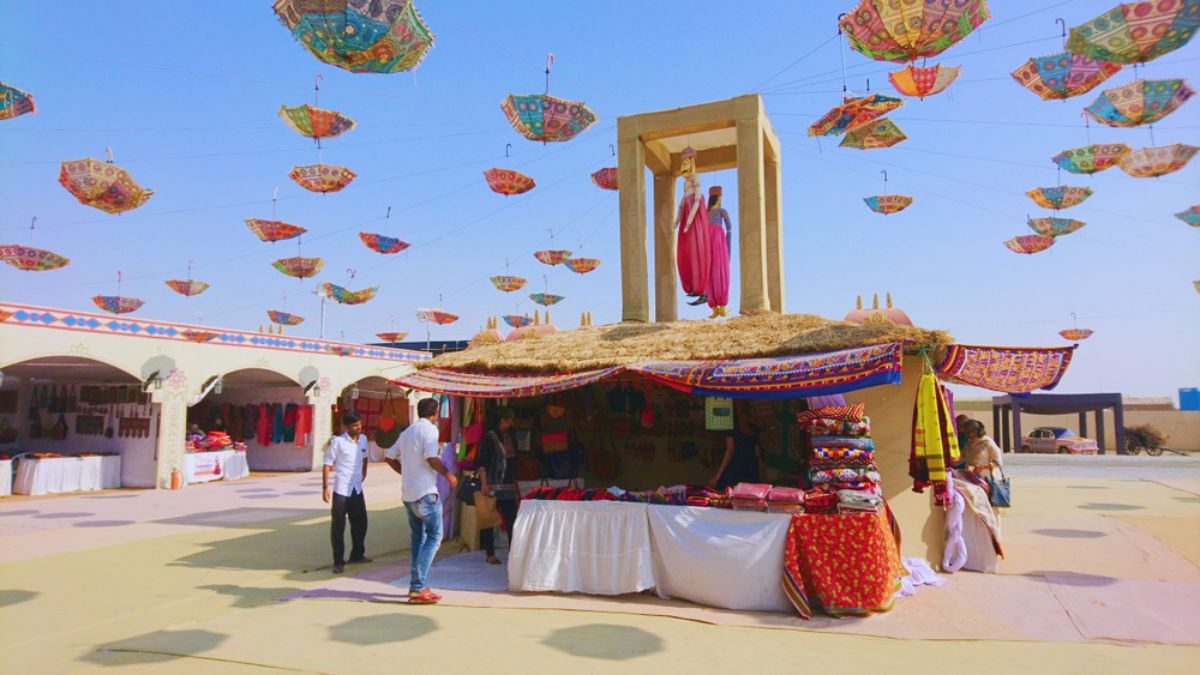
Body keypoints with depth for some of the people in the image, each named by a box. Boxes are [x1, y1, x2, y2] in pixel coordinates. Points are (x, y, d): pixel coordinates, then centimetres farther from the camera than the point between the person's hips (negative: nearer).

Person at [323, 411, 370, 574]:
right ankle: (338, 561, 9)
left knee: (360, 523, 14)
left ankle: (357, 555, 31)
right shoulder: (338, 442, -14)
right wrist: (325, 487, -14)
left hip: (357, 489, 6)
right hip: (341, 490, -6)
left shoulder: (363, 439, 3)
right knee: (338, 527, 0)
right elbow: (327, 465, -12)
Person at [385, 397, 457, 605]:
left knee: (418, 537, 16)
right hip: (425, 492, -8)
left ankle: (418, 585, 19)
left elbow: (390, 457, 17)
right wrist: (448, 475, -7)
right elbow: (431, 458, -19)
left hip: (408, 493, 8)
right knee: (434, 536, -4)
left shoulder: (407, 432, 16)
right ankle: (418, 587, -9)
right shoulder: (429, 429, -8)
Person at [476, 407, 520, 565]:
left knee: (512, 519, 5)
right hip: (493, 486, -7)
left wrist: (515, 483, 20)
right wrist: (484, 484, -19)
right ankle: (490, 554, 9)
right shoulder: (489, 438, -8)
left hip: (508, 486, 7)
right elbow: (482, 463, -12)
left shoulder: (508, 437, 14)